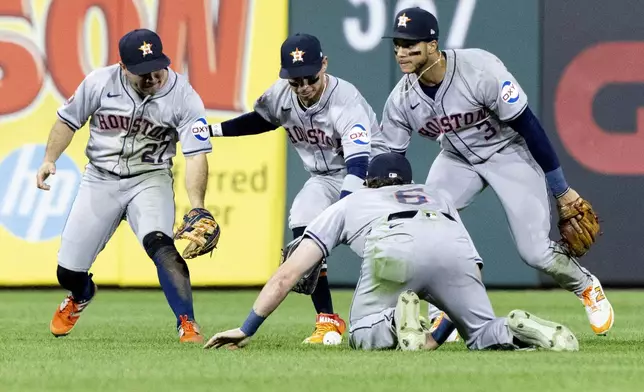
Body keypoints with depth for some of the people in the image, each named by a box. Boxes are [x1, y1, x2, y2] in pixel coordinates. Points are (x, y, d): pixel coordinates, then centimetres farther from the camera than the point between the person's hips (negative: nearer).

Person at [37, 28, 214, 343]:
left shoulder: (184, 96, -16)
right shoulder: (99, 83, -11)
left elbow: (196, 155, -19)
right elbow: (68, 121, 4)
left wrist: (197, 207, -31)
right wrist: (49, 159, -11)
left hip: (150, 179, -2)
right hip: (100, 180, 2)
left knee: (159, 243, -33)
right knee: (68, 272, 3)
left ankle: (187, 325, -26)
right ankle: (81, 295, 42)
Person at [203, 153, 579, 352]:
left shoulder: (349, 203, 37)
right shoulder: (438, 195, 45)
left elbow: (286, 276, 32)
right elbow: (468, 275, 39)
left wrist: (247, 329, 36)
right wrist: (439, 335, 46)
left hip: (393, 248, -2)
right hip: (454, 248, 2)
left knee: (363, 336, 15)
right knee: (484, 334, 18)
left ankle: (398, 324, -17)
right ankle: (519, 330, -14)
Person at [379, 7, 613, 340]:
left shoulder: (480, 71, -33)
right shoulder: (401, 100, -16)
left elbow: (527, 125, -25)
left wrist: (562, 192, -19)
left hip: (509, 153, -5)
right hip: (458, 159, 5)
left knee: (535, 252, -11)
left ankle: (587, 287, 20)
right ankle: (439, 319, 0)